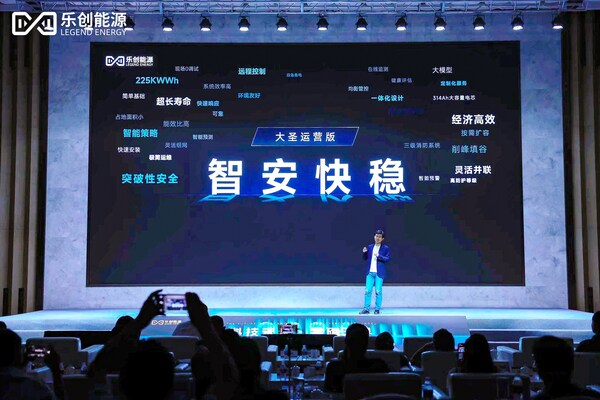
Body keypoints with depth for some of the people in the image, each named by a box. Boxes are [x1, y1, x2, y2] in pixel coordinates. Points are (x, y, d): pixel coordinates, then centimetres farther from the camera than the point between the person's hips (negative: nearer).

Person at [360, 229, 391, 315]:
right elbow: (365, 258, 14)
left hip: (379, 273, -3)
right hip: (370, 272, 3)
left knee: (378, 291, -2)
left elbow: (387, 259, -6)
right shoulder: (370, 247, 12)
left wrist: (379, 256, -19)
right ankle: (366, 308, 6)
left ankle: (377, 309, 8)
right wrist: (364, 252, -6)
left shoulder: (385, 248, 1)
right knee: (367, 291, 0)